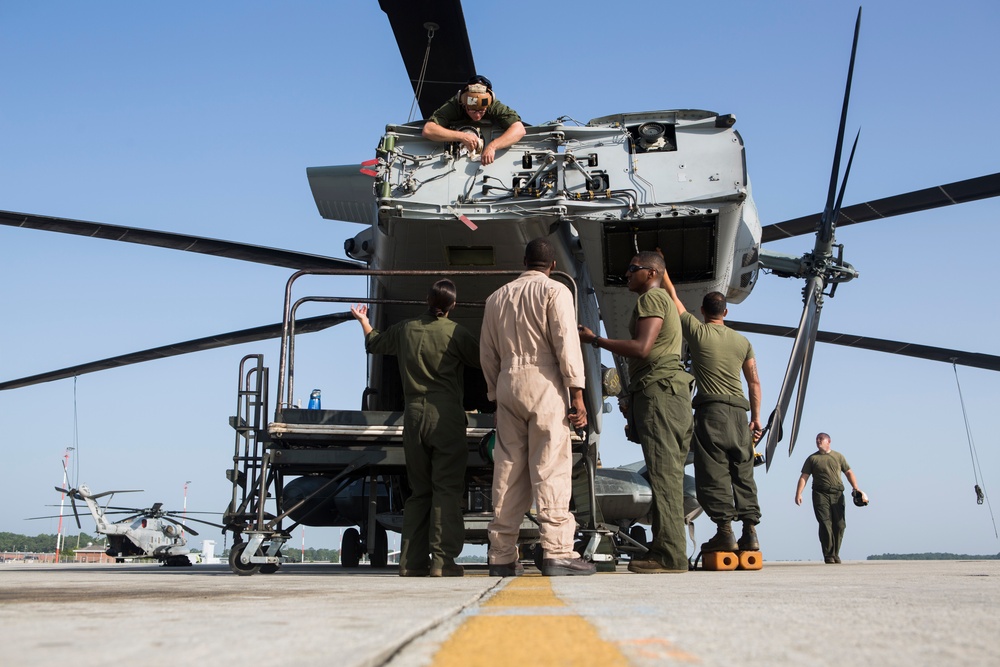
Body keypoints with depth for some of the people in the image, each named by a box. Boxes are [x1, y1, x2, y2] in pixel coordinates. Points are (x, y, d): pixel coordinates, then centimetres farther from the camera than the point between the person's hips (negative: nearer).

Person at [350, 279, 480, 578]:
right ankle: (442, 561, -11)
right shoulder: (456, 333, -4)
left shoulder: (405, 329, 8)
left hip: (413, 415, 4)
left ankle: (411, 562, 9)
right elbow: (481, 361, 9)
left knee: (419, 490, 12)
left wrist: (363, 320, 46)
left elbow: (373, 343, 26)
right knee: (446, 489, -4)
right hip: (446, 415, -4)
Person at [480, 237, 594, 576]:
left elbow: (488, 354, 18)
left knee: (508, 470, 6)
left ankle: (501, 555, 6)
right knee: (550, 469, -7)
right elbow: (566, 343, -9)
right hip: (543, 382, -5)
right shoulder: (554, 291, -1)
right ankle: (557, 552, -11)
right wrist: (577, 393, -10)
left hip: (508, 383, 5)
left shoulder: (497, 297, 17)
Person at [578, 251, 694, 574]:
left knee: (663, 471, -15)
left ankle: (670, 555, -19)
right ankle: (667, 550, 5)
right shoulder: (665, 300, 29)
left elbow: (641, 348, -18)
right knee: (667, 472, 6)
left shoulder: (651, 298, -4)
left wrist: (595, 340, -10)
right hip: (667, 390, 11)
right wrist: (634, 399, 26)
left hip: (658, 389, -11)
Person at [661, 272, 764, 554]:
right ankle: (750, 532, 2)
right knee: (743, 472, 7)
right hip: (739, 410, 5)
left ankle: (725, 531, -13)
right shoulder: (743, 342, 13)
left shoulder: (697, 331, 1)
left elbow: (673, 297, 12)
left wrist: (662, 268, 24)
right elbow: (754, 382, 12)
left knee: (714, 471, -6)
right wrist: (756, 417, 17)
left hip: (711, 409, -4)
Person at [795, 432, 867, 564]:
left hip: (837, 494, 2)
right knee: (825, 524, -11)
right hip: (820, 495, -2)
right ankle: (828, 556, -8)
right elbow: (804, 477, 4)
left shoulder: (838, 456, 16)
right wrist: (798, 493, -8)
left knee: (839, 525, -1)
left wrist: (856, 488, 2)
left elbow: (849, 472, 16)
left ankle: (835, 554, 12)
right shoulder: (812, 458, 10)